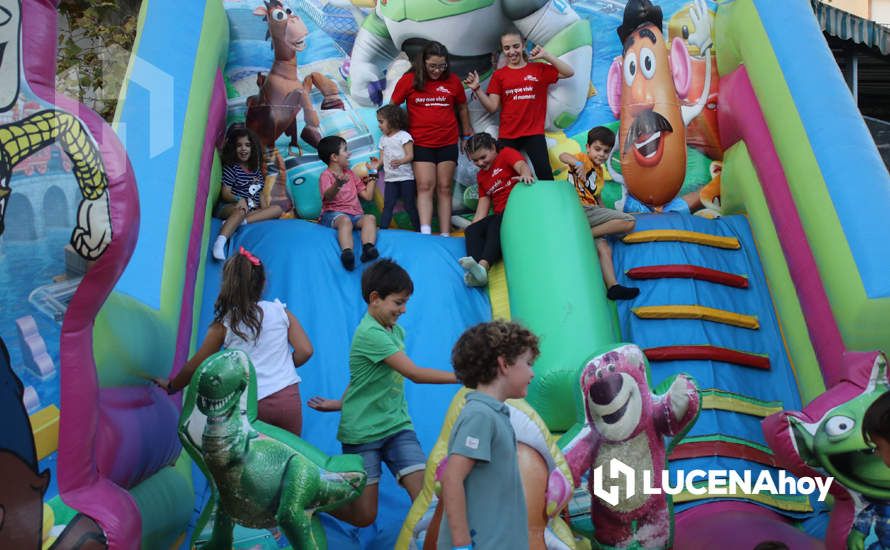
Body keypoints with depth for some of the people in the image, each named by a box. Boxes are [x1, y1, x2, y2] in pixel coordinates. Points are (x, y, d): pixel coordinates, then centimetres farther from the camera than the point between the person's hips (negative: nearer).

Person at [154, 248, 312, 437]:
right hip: (288, 396, 1)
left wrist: (171, 386, 31)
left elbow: (194, 366, 13)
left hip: (253, 405, -1)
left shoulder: (224, 325, 3)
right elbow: (305, 351, 0)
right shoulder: (281, 312, 5)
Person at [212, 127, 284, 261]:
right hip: (228, 207, -6)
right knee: (241, 210, -40)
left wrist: (265, 210, -3)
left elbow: (260, 193, 15)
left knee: (277, 209, -15)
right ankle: (220, 243, -62)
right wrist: (239, 199, -30)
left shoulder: (256, 169, 17)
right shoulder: (231, 168, 0)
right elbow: (225, 193, -9)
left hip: (252, 209, 6)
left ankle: (243, 221, -34)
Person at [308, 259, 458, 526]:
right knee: (364, 517, 5)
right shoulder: (370, 333, -19)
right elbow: (415, 374, -23)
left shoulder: (396, 330, 8)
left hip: (397, 426, 6)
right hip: (362, 432, -6)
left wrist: (343, 403, 14)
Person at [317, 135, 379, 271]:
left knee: (370, 218, -28)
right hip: (333, 214, -5)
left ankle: (368, 249, -55)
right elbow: (328, 197, -21)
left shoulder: (350, 173, 25)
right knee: (345, 220, -40)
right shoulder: (326, 176, 3)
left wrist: (372, 175, 24)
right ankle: (347, 253, -63)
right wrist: (338, 185, -42)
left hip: (355, 214, 5)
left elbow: (368, 195, 24)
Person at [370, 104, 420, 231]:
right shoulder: (383, 139, 14)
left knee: (409, 206, -1)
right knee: (387, 206, -1)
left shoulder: (404, 136, -6)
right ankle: (382, 230, -2)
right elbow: (382, 158, 13)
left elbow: (410, 156, -13)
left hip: (406, 177, -5)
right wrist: (377, 165, -9)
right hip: (390, 178, 5)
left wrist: (400, 161, -33)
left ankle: (419, 230, 9)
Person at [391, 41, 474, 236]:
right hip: (421, 143, -2)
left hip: (448, 143, 2)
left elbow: (462, 108, 16)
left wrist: (467, 134, 20)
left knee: (444, 188, 3)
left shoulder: (453, 81, 2)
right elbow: (393, 107, 5)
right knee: (425, 186, -10)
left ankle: (445, 235, 4)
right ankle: (425, 233, -18)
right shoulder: (409, 80, -3)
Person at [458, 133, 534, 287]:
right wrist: (472, 226, 2)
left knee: (496, 224, -35)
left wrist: (525, 174, -42)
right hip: (500, 215, 7)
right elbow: (483, 204, 16)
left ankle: (483, 266, -55)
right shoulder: (481, 176, 24)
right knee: (472, 230, -18)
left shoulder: (506, 153, 5)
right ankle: (476, 274, -43)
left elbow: (521, 165, -17)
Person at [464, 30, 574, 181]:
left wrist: (546, 55, -6)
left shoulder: (539, 69, 8)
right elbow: (492, 107, 4)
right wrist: (477, 89, -8)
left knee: (545, 174, -10)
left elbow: (569, 72, 0)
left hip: (534, 133, -1)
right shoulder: (499, 75, 8)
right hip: (507, 135, 1)